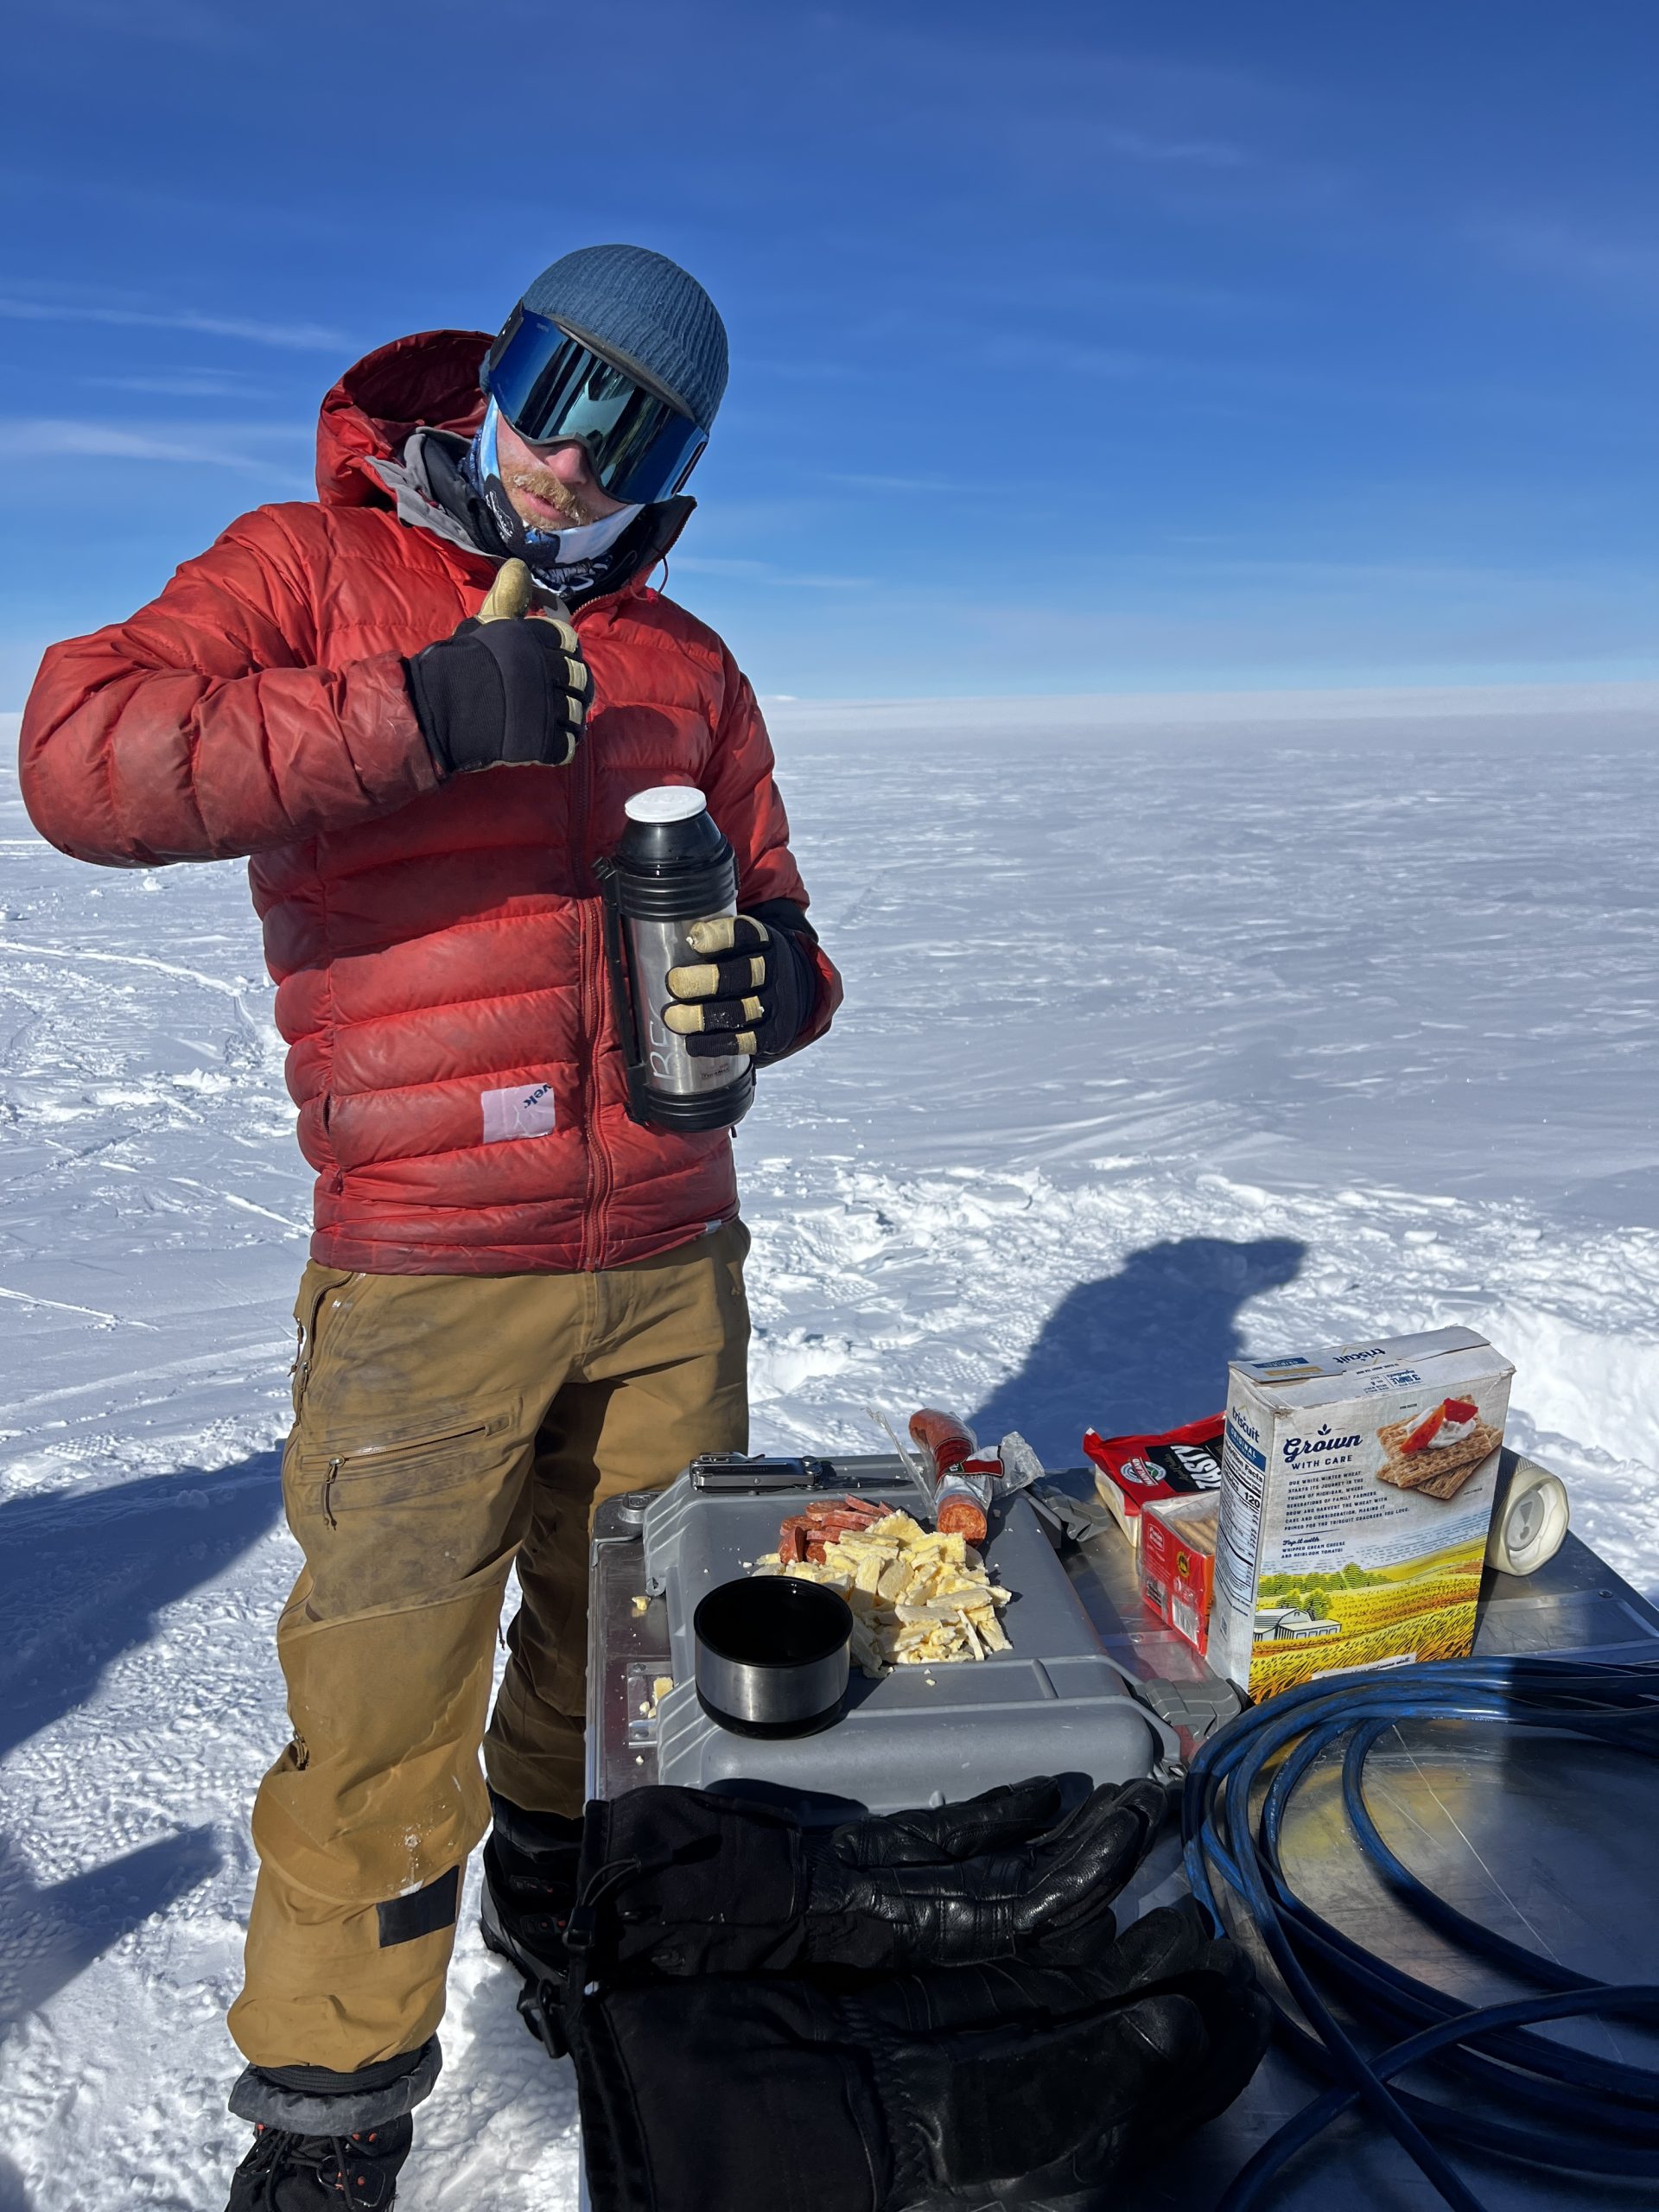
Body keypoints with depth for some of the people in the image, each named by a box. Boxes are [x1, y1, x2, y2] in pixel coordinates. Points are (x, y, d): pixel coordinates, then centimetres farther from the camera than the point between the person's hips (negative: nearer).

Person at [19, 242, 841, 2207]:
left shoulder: (685, 664, 14)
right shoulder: (312, 569, 1)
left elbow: (759, 908, 16)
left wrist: (776, 976, -8)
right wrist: (411, 715, -24)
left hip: (671, 1263, 5)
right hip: (428, 1284, -4)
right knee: (383, 1711, 5)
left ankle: (572, 1934, 49)